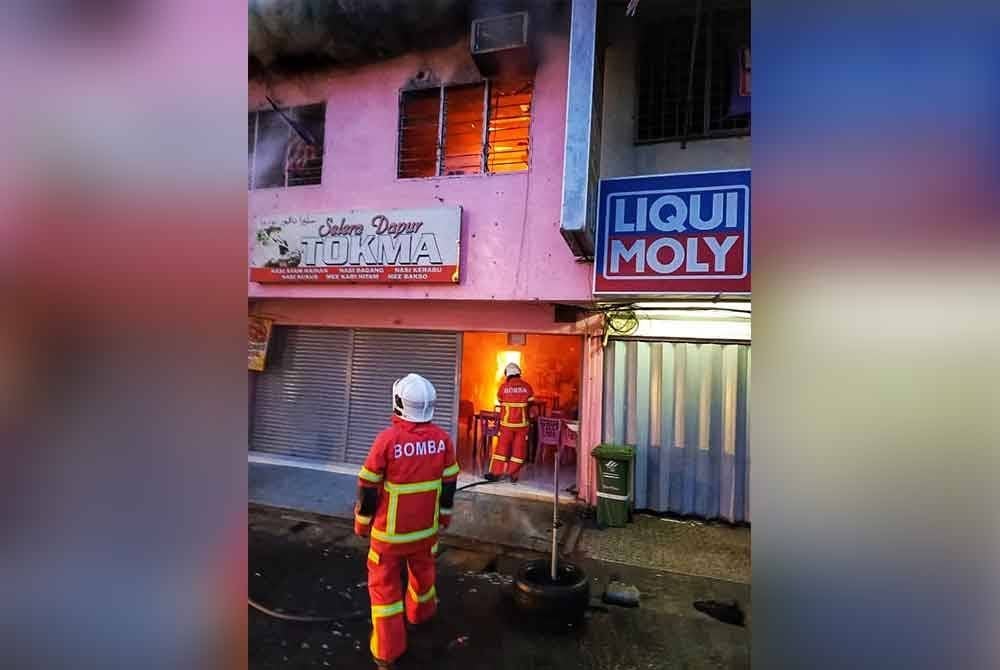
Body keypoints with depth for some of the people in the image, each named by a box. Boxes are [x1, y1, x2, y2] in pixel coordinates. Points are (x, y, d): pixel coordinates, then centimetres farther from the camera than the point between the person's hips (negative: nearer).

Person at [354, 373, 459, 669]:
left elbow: (368, 487, -13)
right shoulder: (442, 439, -12)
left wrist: (362, 521, 3)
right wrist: (445, 513, 17)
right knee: (423, 570, 27)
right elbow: (449, 482, 0)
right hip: (427, 524, 4)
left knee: (384, 581, 13)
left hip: (390, 528, -4)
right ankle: (420, 612, 52)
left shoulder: (387, 439, -23)